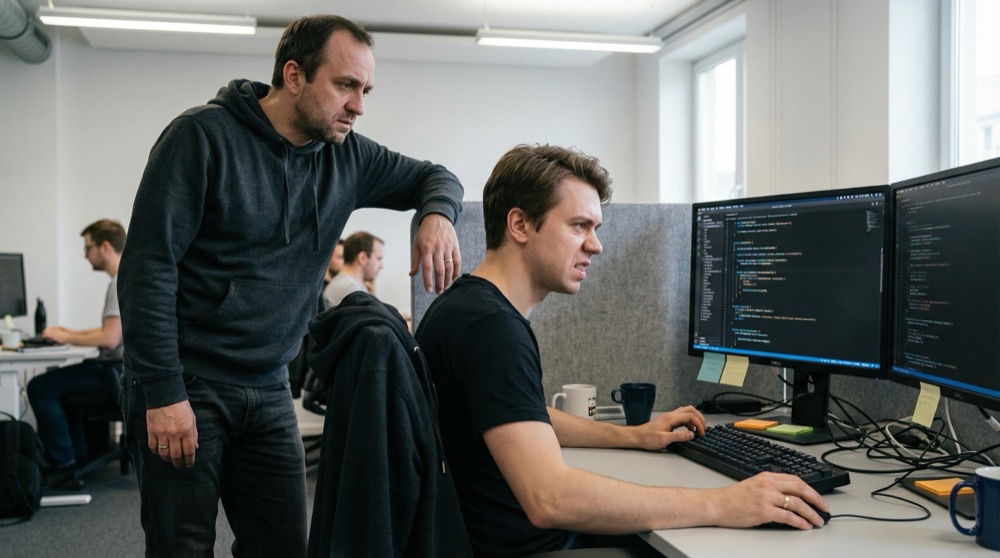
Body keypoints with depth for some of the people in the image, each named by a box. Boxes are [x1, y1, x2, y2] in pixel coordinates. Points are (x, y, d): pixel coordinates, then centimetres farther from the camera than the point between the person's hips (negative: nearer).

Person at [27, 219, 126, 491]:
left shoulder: (121, 283, -19)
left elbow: (110, 339, -26)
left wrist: (66, 338, -12)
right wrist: (73, 333, 14)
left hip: (118, 373, -11)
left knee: (40, 387, -11)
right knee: (58, 379, 30)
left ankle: (64, 468, -5)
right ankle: (76, 456, 28)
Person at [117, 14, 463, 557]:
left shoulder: (345, 156, 4)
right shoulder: (202, 136, -11)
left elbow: (434, 177, 17)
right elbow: (148, 266, -14)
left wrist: (437, 214, -8)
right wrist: (163, 392, -18)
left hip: (268, 391, 5)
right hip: (185, 385, -5)